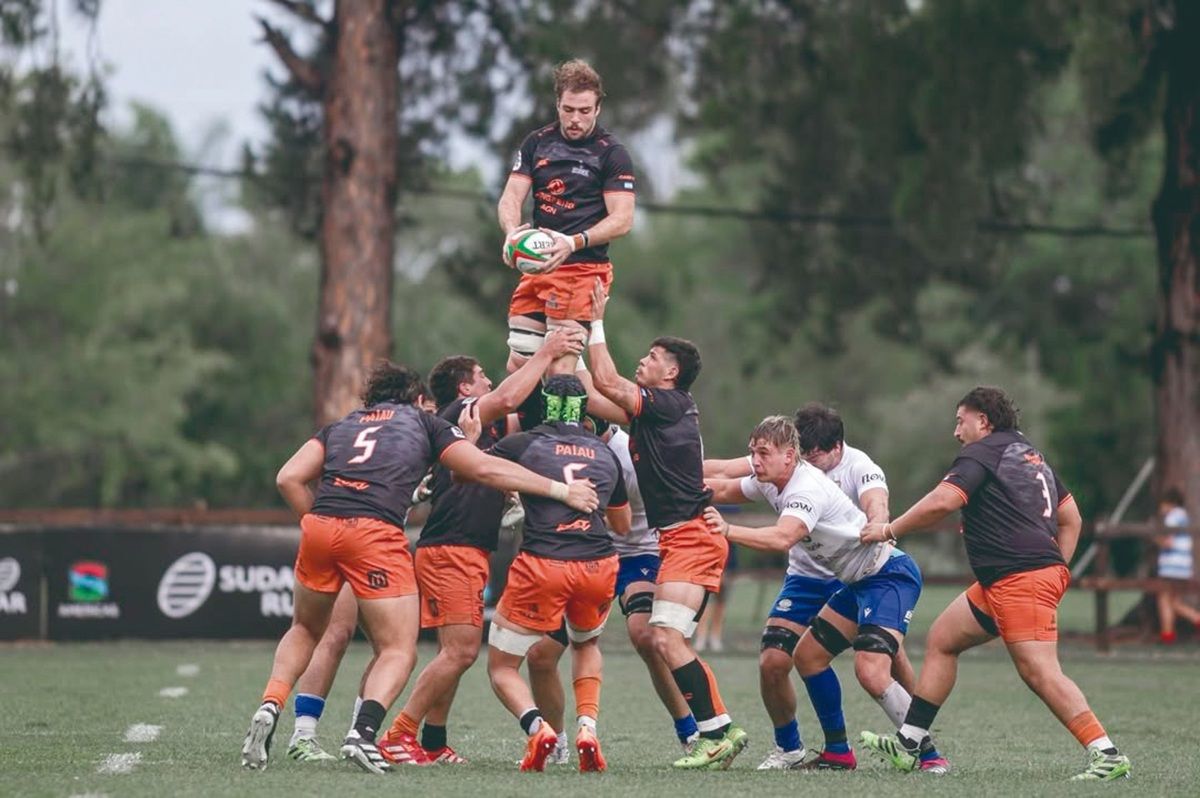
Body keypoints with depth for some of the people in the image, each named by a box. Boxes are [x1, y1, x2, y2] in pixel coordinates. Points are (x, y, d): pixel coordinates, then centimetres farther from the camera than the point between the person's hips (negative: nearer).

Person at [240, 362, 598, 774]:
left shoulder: (339, 426, 29)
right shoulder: (425, 422, 22)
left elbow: (289, 478, 14)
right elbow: (485, 469, 13)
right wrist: (560, 489, 17)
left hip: (319, 526, 4)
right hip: (376, 534, -4)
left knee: (305, 630, 27)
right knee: (398, 651, 4)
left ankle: (269, 709, 5)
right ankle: (363, 731, -21)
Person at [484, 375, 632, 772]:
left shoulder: (523, 444, 5)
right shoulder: (605, 453, 18)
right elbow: (623, 525, 28)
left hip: (542, 564, -3)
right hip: (599, 565, 3)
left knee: (501, 667, 12)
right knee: (587, 644, 34)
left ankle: (537, 726, -18)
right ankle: (588, 727, 11)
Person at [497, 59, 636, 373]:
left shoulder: (612, 153, -3)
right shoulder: (536, 143, 10)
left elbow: (622, 219, -9)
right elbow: (511, 197, 6)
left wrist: (574, 243, -24)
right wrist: (512, 230, -18)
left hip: (584, 271, -6)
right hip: (536, 268, 6)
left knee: (559, 369, -14)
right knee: (518, 365, 1)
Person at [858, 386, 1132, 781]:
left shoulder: (982, 453, -4)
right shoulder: (1032, 455, 24)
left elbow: (942, 501, -17)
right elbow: (1071, 519, 24)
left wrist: (889, 531, -5)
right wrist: (1057, 568, 21)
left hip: (1020, 579, -10)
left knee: (1040, 672, -16)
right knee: (941, 638, 15)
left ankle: (1107, 756, -21)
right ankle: (907, 743, 17)